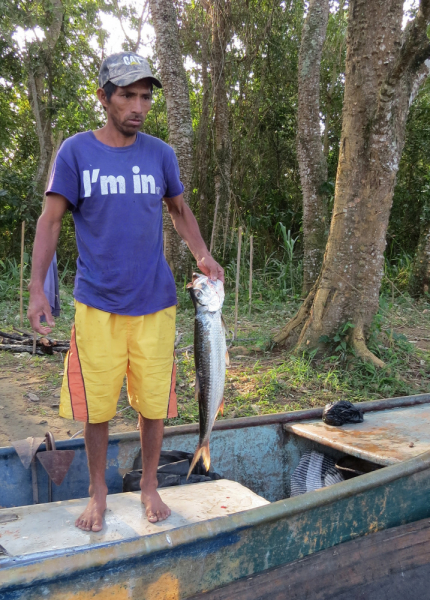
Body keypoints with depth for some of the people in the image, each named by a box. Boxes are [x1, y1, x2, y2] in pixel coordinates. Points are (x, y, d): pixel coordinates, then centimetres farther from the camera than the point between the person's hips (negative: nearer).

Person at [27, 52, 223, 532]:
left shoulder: (160, 154, 6)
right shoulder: (76, 151, -1)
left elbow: (180, 211, 17)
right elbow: (51, 220, 0)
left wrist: (202, 256, 0)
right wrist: (37, 288, -9)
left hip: (154, 302, 2)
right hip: (96, 303, -1)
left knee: (154, 403, 8)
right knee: (96, 406, 6)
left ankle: (149, 487, 30)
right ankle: (98, 493, 27)